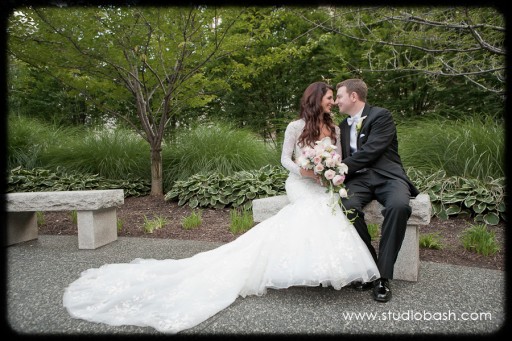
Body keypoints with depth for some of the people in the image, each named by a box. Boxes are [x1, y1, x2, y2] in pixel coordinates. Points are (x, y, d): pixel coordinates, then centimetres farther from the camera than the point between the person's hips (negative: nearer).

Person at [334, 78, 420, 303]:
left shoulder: (381, 116, -1)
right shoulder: (343, 126, 21)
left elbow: (369, 152, -14)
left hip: (387, 175, -4)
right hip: (359, 179, 4)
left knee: (398, 206, -36)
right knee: (348, 207, -30)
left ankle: (383, 275, -22)